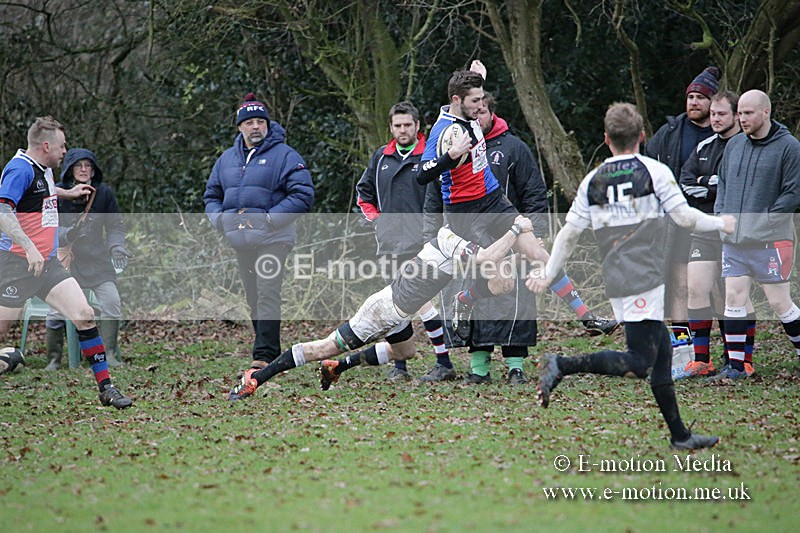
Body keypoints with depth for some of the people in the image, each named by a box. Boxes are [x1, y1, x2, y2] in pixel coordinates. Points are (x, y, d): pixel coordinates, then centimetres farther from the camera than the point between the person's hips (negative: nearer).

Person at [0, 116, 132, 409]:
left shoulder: (43, 169, 13)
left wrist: (68, 193, 38)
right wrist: (29, 247, -36)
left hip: (46, 263, 8)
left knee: (84, 315, -3)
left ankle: (105, 387, 0)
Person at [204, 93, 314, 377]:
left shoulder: (284, 155, -2)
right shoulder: (227, 159, 15)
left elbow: (303, 195, -8)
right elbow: (212, 195, 24)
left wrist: (270, 218, -15)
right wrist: (219, 218, 3)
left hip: (272, 239, -6)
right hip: (240, 241, 6)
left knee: (268, 294, -15)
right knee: (253, 298, 10)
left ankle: (265, 354, -19)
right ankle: (272, 352, 18)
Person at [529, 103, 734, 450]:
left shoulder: (592, 180, 9)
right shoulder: (655, 171, -3)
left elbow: (570, 233, 7)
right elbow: (685, 218, -5)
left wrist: (548, 275, 15)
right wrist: (721, 223, 13)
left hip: (615, 283, 6)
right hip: (645, 281, -6)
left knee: (662, 352, 14)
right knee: (639, 363, -10)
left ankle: (679, 435, 17)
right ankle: (562, 366, -22)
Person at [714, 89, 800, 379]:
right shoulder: (734, 144, 13)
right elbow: (723, 182, 21)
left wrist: (761, 220, -13)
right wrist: (721, 215, 5)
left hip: (770, 239, -5)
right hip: (733, 240, 5)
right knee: (733, 298, 3)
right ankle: (736, 364, 8)